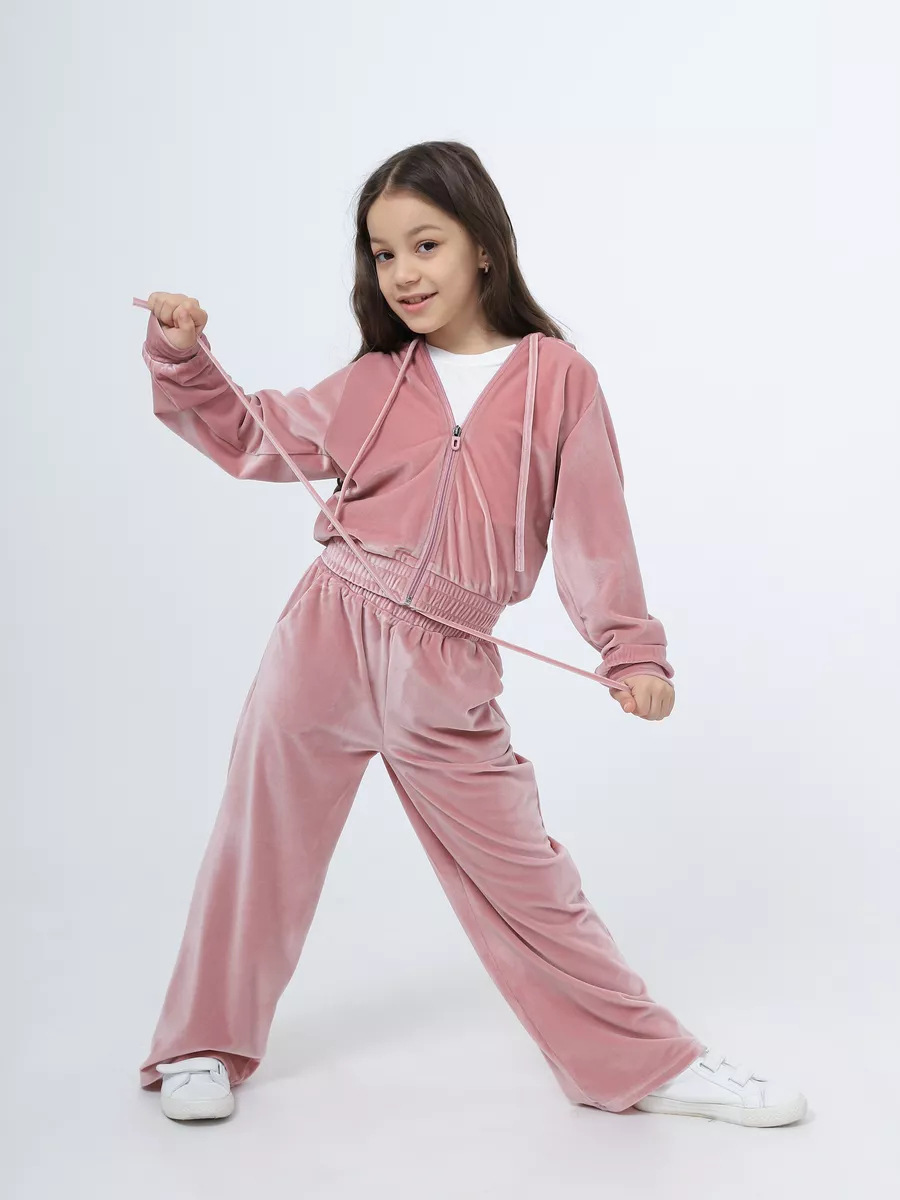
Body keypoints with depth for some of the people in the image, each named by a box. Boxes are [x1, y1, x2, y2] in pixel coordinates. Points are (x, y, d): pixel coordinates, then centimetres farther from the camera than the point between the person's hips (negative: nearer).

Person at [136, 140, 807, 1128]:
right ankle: (203, 1045, 30)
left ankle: (646, 1063, 21)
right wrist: (184, 356, 2)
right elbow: (249, 437, 16)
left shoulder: (556, 377, -1)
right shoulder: (373, 384, 6)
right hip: (327, 634, 3)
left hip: (447, 672, -2)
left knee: (523, 878, 5)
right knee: (261, 839, 11)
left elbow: (591, 525, 0)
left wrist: (631, 648, -5)